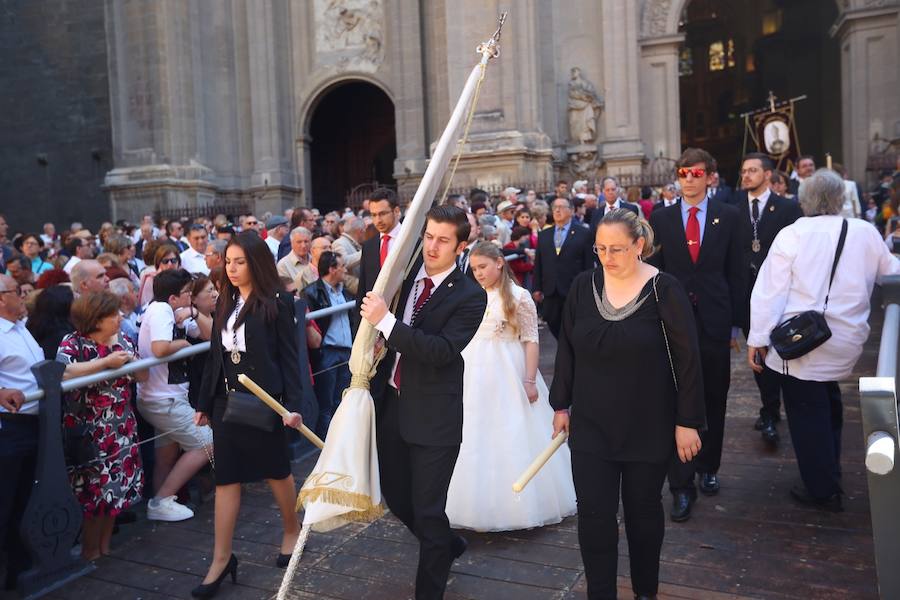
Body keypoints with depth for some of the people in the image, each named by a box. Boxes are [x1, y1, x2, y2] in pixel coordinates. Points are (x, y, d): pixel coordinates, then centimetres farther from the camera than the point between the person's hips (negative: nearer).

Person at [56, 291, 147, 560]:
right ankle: (90, 550, 17)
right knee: (94, 489, -1)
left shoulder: (123, 341, 6)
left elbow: (142, 376, 12)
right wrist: (106, 362, -27)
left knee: (117, 485, 10)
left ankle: (105, 543, 26)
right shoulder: (73, 343, -9)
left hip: (121, 428, 5)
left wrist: (133, 361, -9)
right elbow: (63, 373, -29)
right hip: (88, 432, -5)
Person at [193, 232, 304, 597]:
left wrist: (293, 404, -15)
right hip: (226, 400, 5)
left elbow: (289, 357, -9)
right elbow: (215, 355, 11)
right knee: (226, 477, 6)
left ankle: (292, 531, 35)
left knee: (276, 471, 11)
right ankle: (222, 559, 14)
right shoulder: (225, 303, 9)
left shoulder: (276, 304, -8)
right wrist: (204, 402, 12)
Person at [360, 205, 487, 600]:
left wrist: (385, 321, -30)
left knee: (427, 508, 3)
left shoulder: (470, 297, -14)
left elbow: (442, 351, -25)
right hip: (390, 402, 6)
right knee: (395, 497, 19)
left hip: (433, 414, -6)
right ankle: (447, 545, 47)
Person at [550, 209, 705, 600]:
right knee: (594, 513, 2)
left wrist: (687, 421, -9)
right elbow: (566, 350, 6)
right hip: (590, 425, 2)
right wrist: (561, 406, 8)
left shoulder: (664, 290, -12)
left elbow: (688, 360, -9)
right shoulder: (583, 286, -2)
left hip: (648, 427, -2)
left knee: (643, 509, 15)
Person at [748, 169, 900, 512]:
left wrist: (757, 338, -7)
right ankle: (828, 475, 37)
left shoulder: (792, 235, -9)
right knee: (828, 404, 24)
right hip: (845, 343, 4)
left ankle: (823, 490, 19)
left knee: (808, 413, 8)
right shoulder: (865, 233, 0)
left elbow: (769, 290, -12)